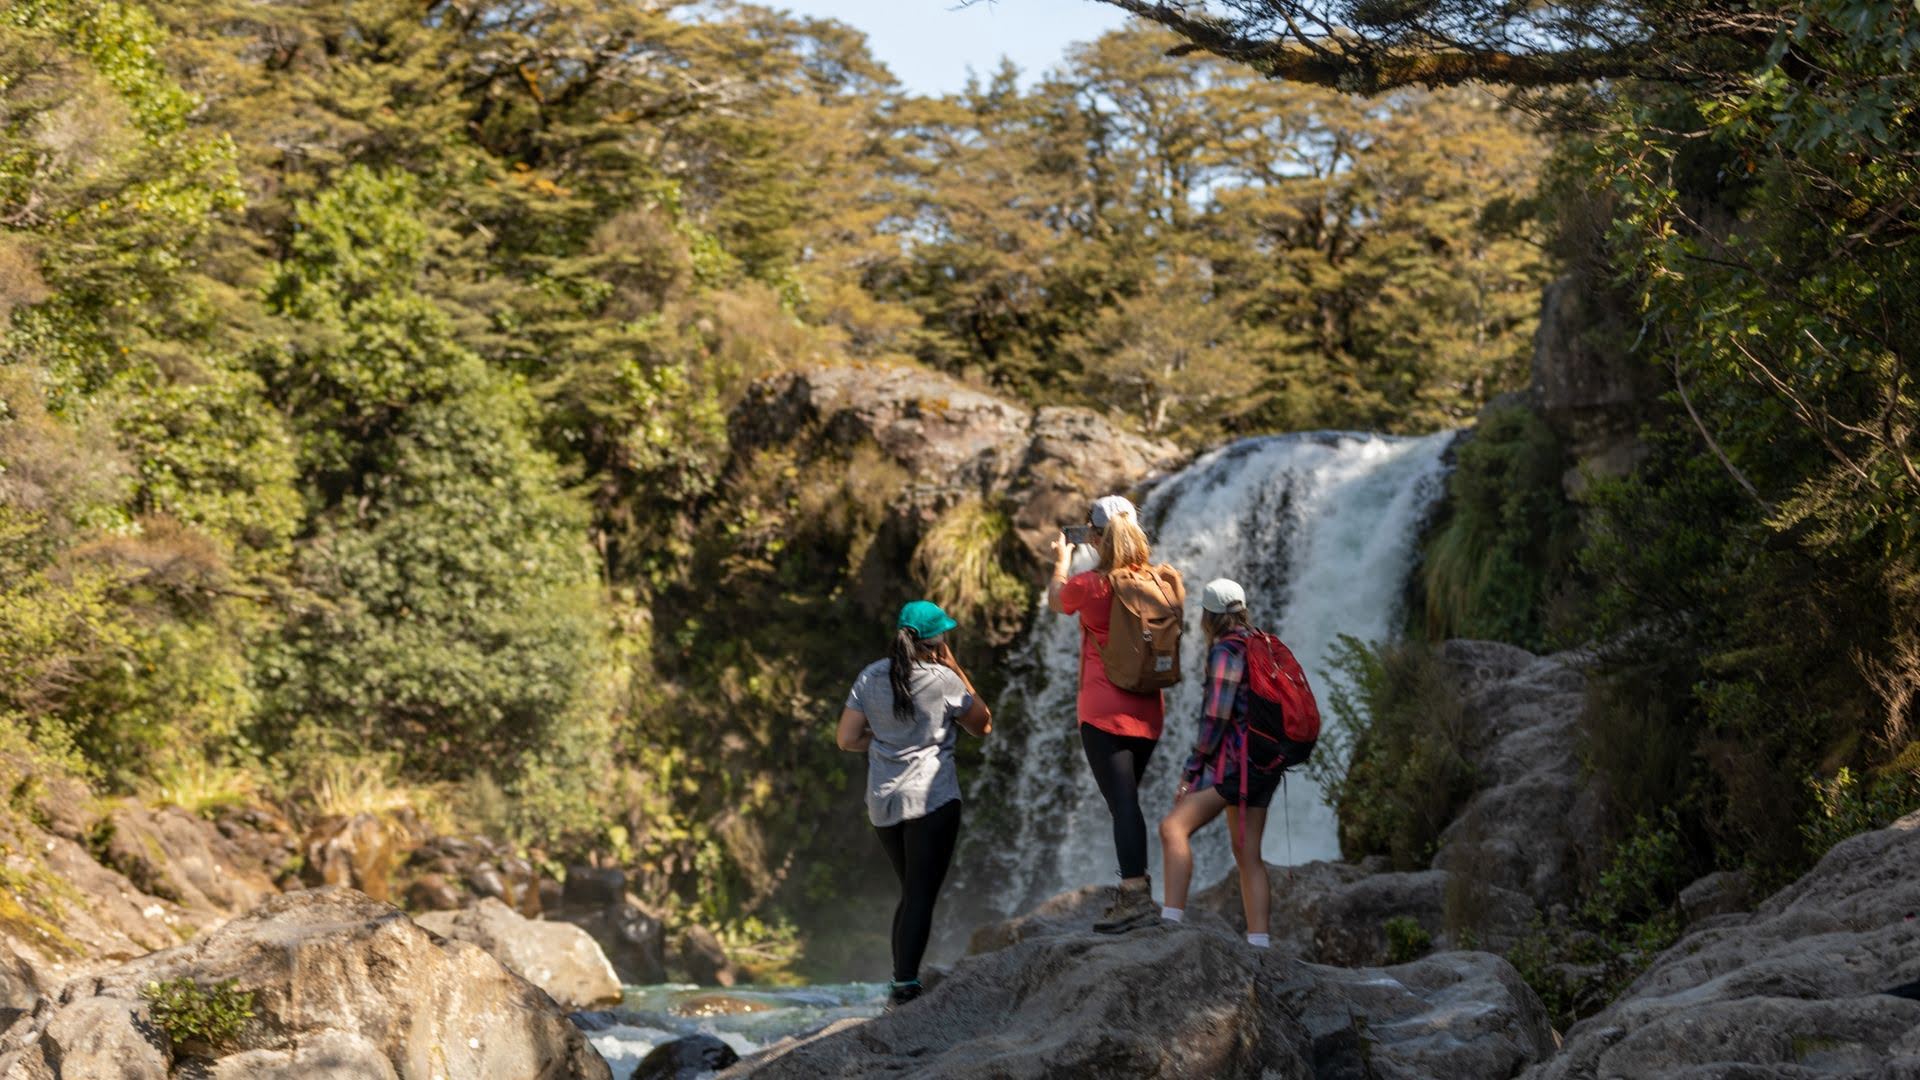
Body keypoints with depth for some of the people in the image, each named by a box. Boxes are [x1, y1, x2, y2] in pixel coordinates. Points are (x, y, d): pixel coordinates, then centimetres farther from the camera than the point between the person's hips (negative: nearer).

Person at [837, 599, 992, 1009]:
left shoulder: (871, 677, 5)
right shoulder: (943, 680, -7)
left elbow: (847, 739, 6)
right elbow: (982, 725, 8)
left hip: (883, 802, 6)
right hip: (932, 797, -6)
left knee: (912, 892, 18)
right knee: (922, 894, -5)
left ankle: (900, 983, 17)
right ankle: (906, 984, -13)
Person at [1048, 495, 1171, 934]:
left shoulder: (1090, 585, -12)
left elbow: (1056, 601, 10)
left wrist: (1062, 562, 29)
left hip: (1104, 712, -6)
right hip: (1147, 712, 6)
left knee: (1122, 803, -9)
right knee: (1126, 800, 18)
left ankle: (1138, 897, -16)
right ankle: (1133, 890, 22)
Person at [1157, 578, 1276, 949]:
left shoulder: (1226, 651, -10)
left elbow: (1217, 717, -15)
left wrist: (1191, 771, -10)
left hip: (1236, 761, -10)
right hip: (1264, 765, 10)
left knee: (1174, 827, -19)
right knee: (1248, 854, 9)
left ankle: (1172, 921, -30)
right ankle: (1258, 942, 5)